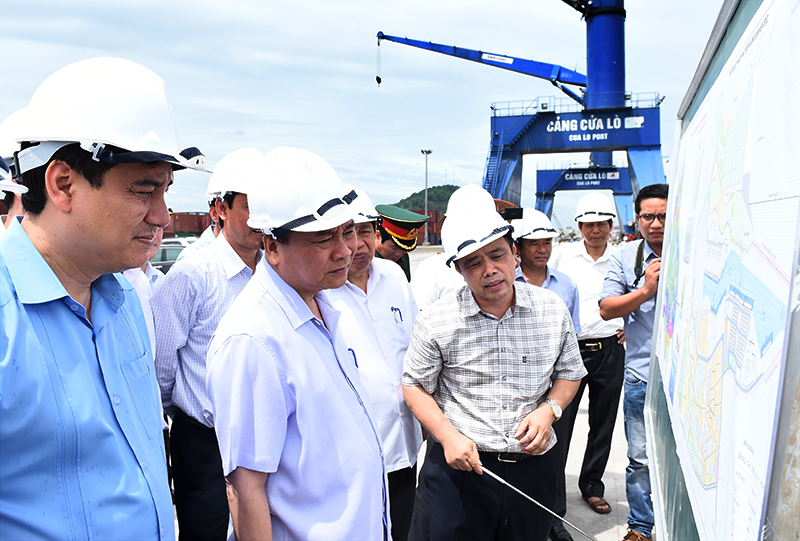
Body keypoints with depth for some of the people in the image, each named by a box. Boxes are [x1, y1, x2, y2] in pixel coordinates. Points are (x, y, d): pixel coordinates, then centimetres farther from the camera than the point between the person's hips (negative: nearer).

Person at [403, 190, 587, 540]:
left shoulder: (552, 309, 0)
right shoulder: (435, 322, -8)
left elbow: (569, 373, 12)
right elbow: (415, 386, 0)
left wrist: (548, 410, -7)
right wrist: (448, 435, -13)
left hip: (532, 465, 3)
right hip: (460, 463, -2)